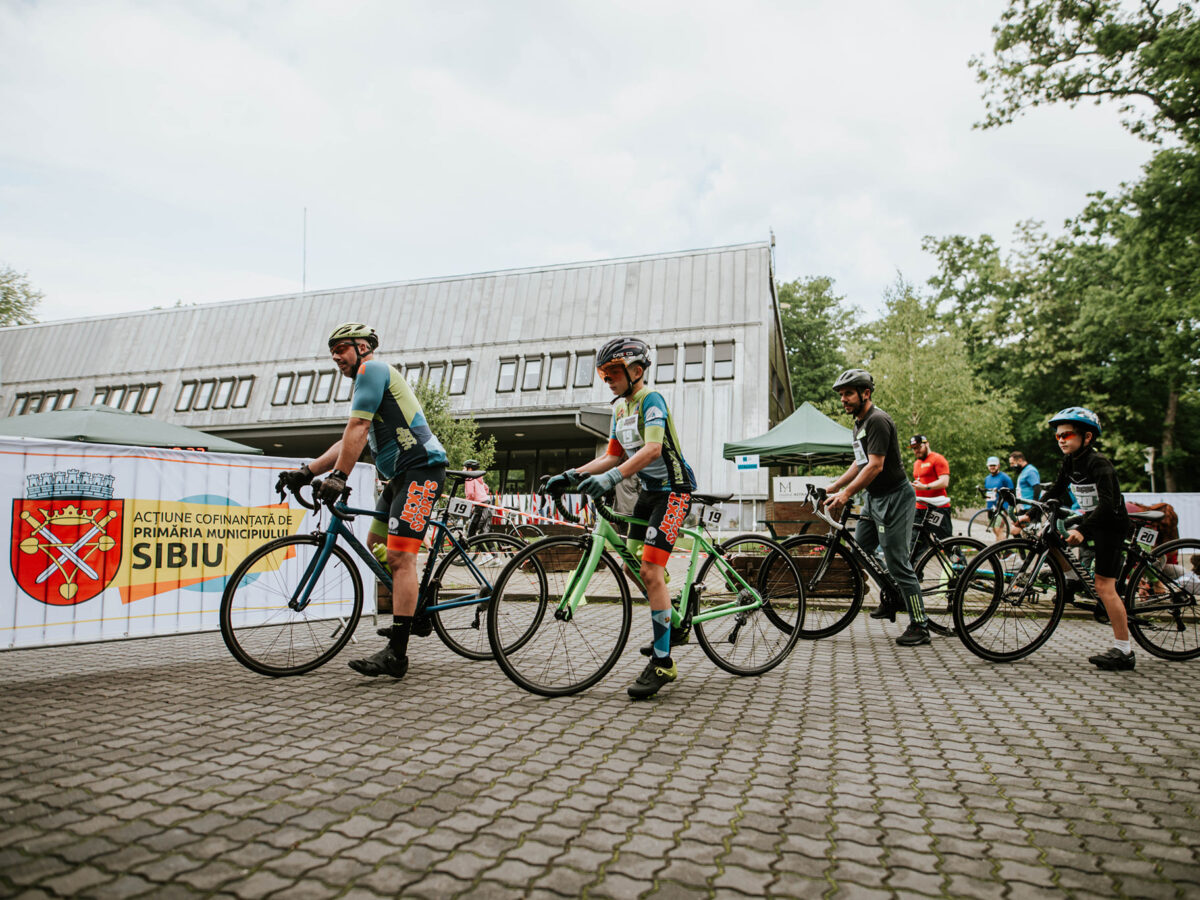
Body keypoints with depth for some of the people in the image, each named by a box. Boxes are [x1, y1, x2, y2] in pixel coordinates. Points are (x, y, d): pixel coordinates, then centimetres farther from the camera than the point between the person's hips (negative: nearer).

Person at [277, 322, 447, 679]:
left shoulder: (372, 369, -5)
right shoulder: (368, 381, 26)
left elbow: (357, 429, -17)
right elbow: (350, 442, 21)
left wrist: (338, 477, -21)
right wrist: (307, 470, 12)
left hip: (421, 468, -11)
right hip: (400, 474, 11)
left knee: (399, 556, -17)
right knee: (377, 544, 18)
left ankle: (396, 654, -18)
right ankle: (416, 612, 28)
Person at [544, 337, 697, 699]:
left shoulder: (651, 400, -16)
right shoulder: (620, 407, 12)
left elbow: (653, 448, -31)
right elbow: (613, 456, 11)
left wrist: (611, 478, -43)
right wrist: (572, 475, -1)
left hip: (672, 489, -9)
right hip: (648, 491, 9)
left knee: (650, 570, -17)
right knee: (632, 566, 12)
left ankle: (662, 663, -10)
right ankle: (673, 626, 31)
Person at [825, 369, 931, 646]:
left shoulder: (877, 420, -18)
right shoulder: (859, 422, 13)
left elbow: (875, 466, -25)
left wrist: (846, 494, -30)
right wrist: (832, 487, 15)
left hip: (894, 498, -10)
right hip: (874, 498, 10)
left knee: (898, 563, -6)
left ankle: (920, 626, 3)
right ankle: (890, 598, 29)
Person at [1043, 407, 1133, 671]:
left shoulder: (1098, 463, -23)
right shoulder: (1070, 461, 1)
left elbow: (1106, 503, -33)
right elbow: (1055, 492, 5)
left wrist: (1082, 531, -44)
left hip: (1111, 524, -8)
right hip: (1091, 519, 8)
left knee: (1104, 585, -10)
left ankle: (1123, 651, -4)